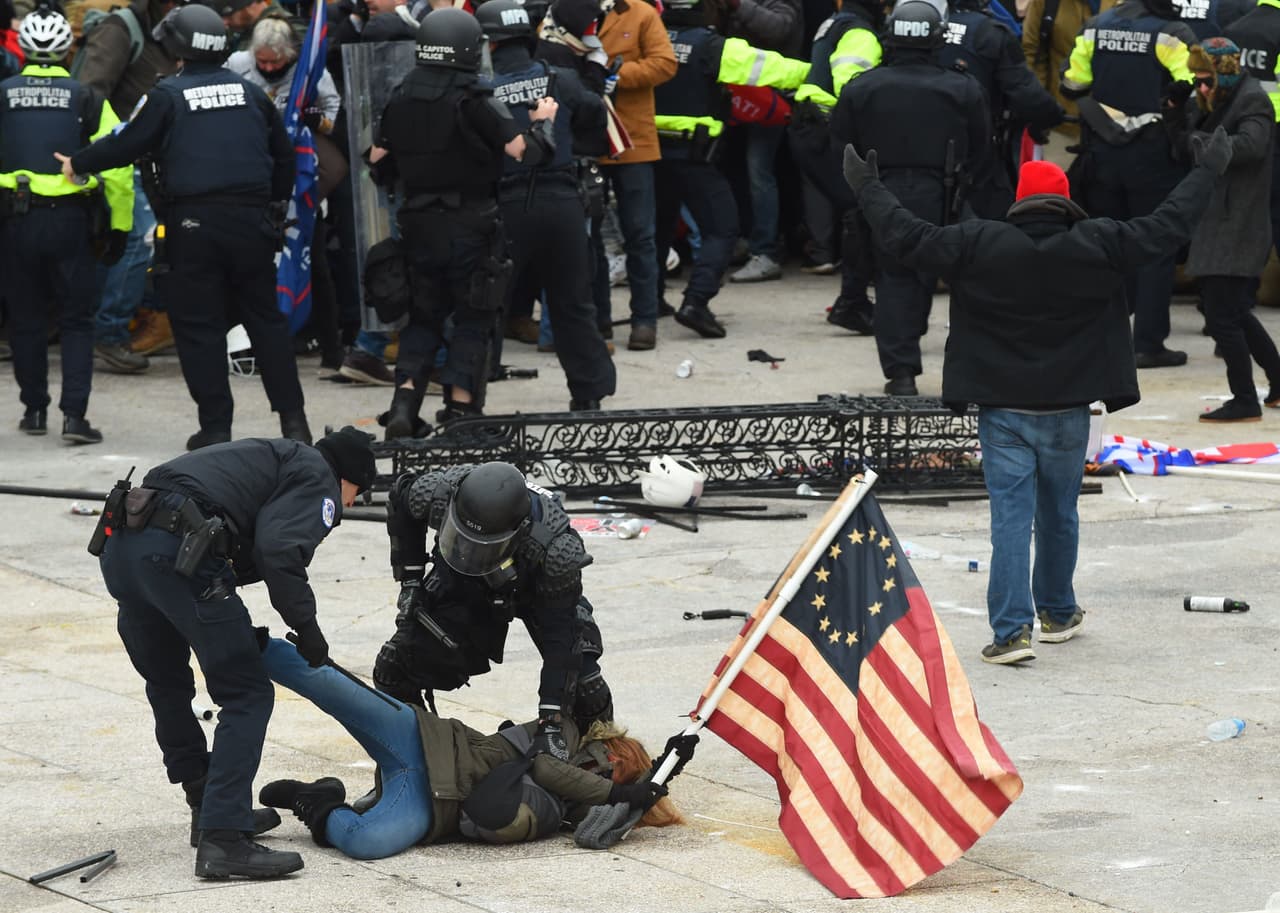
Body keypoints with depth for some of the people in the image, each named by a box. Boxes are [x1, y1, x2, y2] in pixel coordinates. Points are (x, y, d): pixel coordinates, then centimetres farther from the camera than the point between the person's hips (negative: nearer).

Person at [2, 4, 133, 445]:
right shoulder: (87, 100, 0)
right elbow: (117, 168, -2)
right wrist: (120, 227, 6)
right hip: (71, 220, -1)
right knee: (76, 321, 6)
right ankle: (74, 414, -5)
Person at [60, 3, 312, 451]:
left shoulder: (168, 95, -5)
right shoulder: (250, 94, 9)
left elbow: (127, 144, -3)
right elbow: (284, 155, 17)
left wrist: (78, 164, 13)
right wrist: (277, 207, 30)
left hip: (193, 226, -4)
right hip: (251, 220, 4)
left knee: (199, 326, 3)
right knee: (266, 318, 12)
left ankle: (215, 427, 1)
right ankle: (293, 419, 9)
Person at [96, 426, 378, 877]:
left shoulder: (277, 458, 34)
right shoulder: (318, 477, 8)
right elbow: (280, 552, -10)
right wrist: (306, 625, 0)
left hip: (120, 546, 9)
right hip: (176, 551, -9)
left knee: (167, 685, 26)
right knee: (247, 696, -2)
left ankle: (212, 810, 38)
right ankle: (222, 839, -10)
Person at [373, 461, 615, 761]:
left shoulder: (555, 548, -44)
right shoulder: (439, 492, -36)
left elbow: (559, 636, -39)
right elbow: (400, 501, -10)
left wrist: (551, 723, -40)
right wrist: (410, 579, -9)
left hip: (538, 587, -3)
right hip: (462, 584, 3)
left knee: (582, 685, -19)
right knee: (394, 667, -9)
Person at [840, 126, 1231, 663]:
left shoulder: (979, 247, -9)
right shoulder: (1095, 247, -7)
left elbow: (907, 238, -6)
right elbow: (1164, 230, 0)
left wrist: (866, 187, 8)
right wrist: (1207, 173, 13)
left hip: (1002, 414, -1)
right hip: (1067, 412, 1)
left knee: (1010, 517, -3)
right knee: (1059, 514, 19)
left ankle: (1012, 631, -12)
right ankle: (1058, 613, 34)